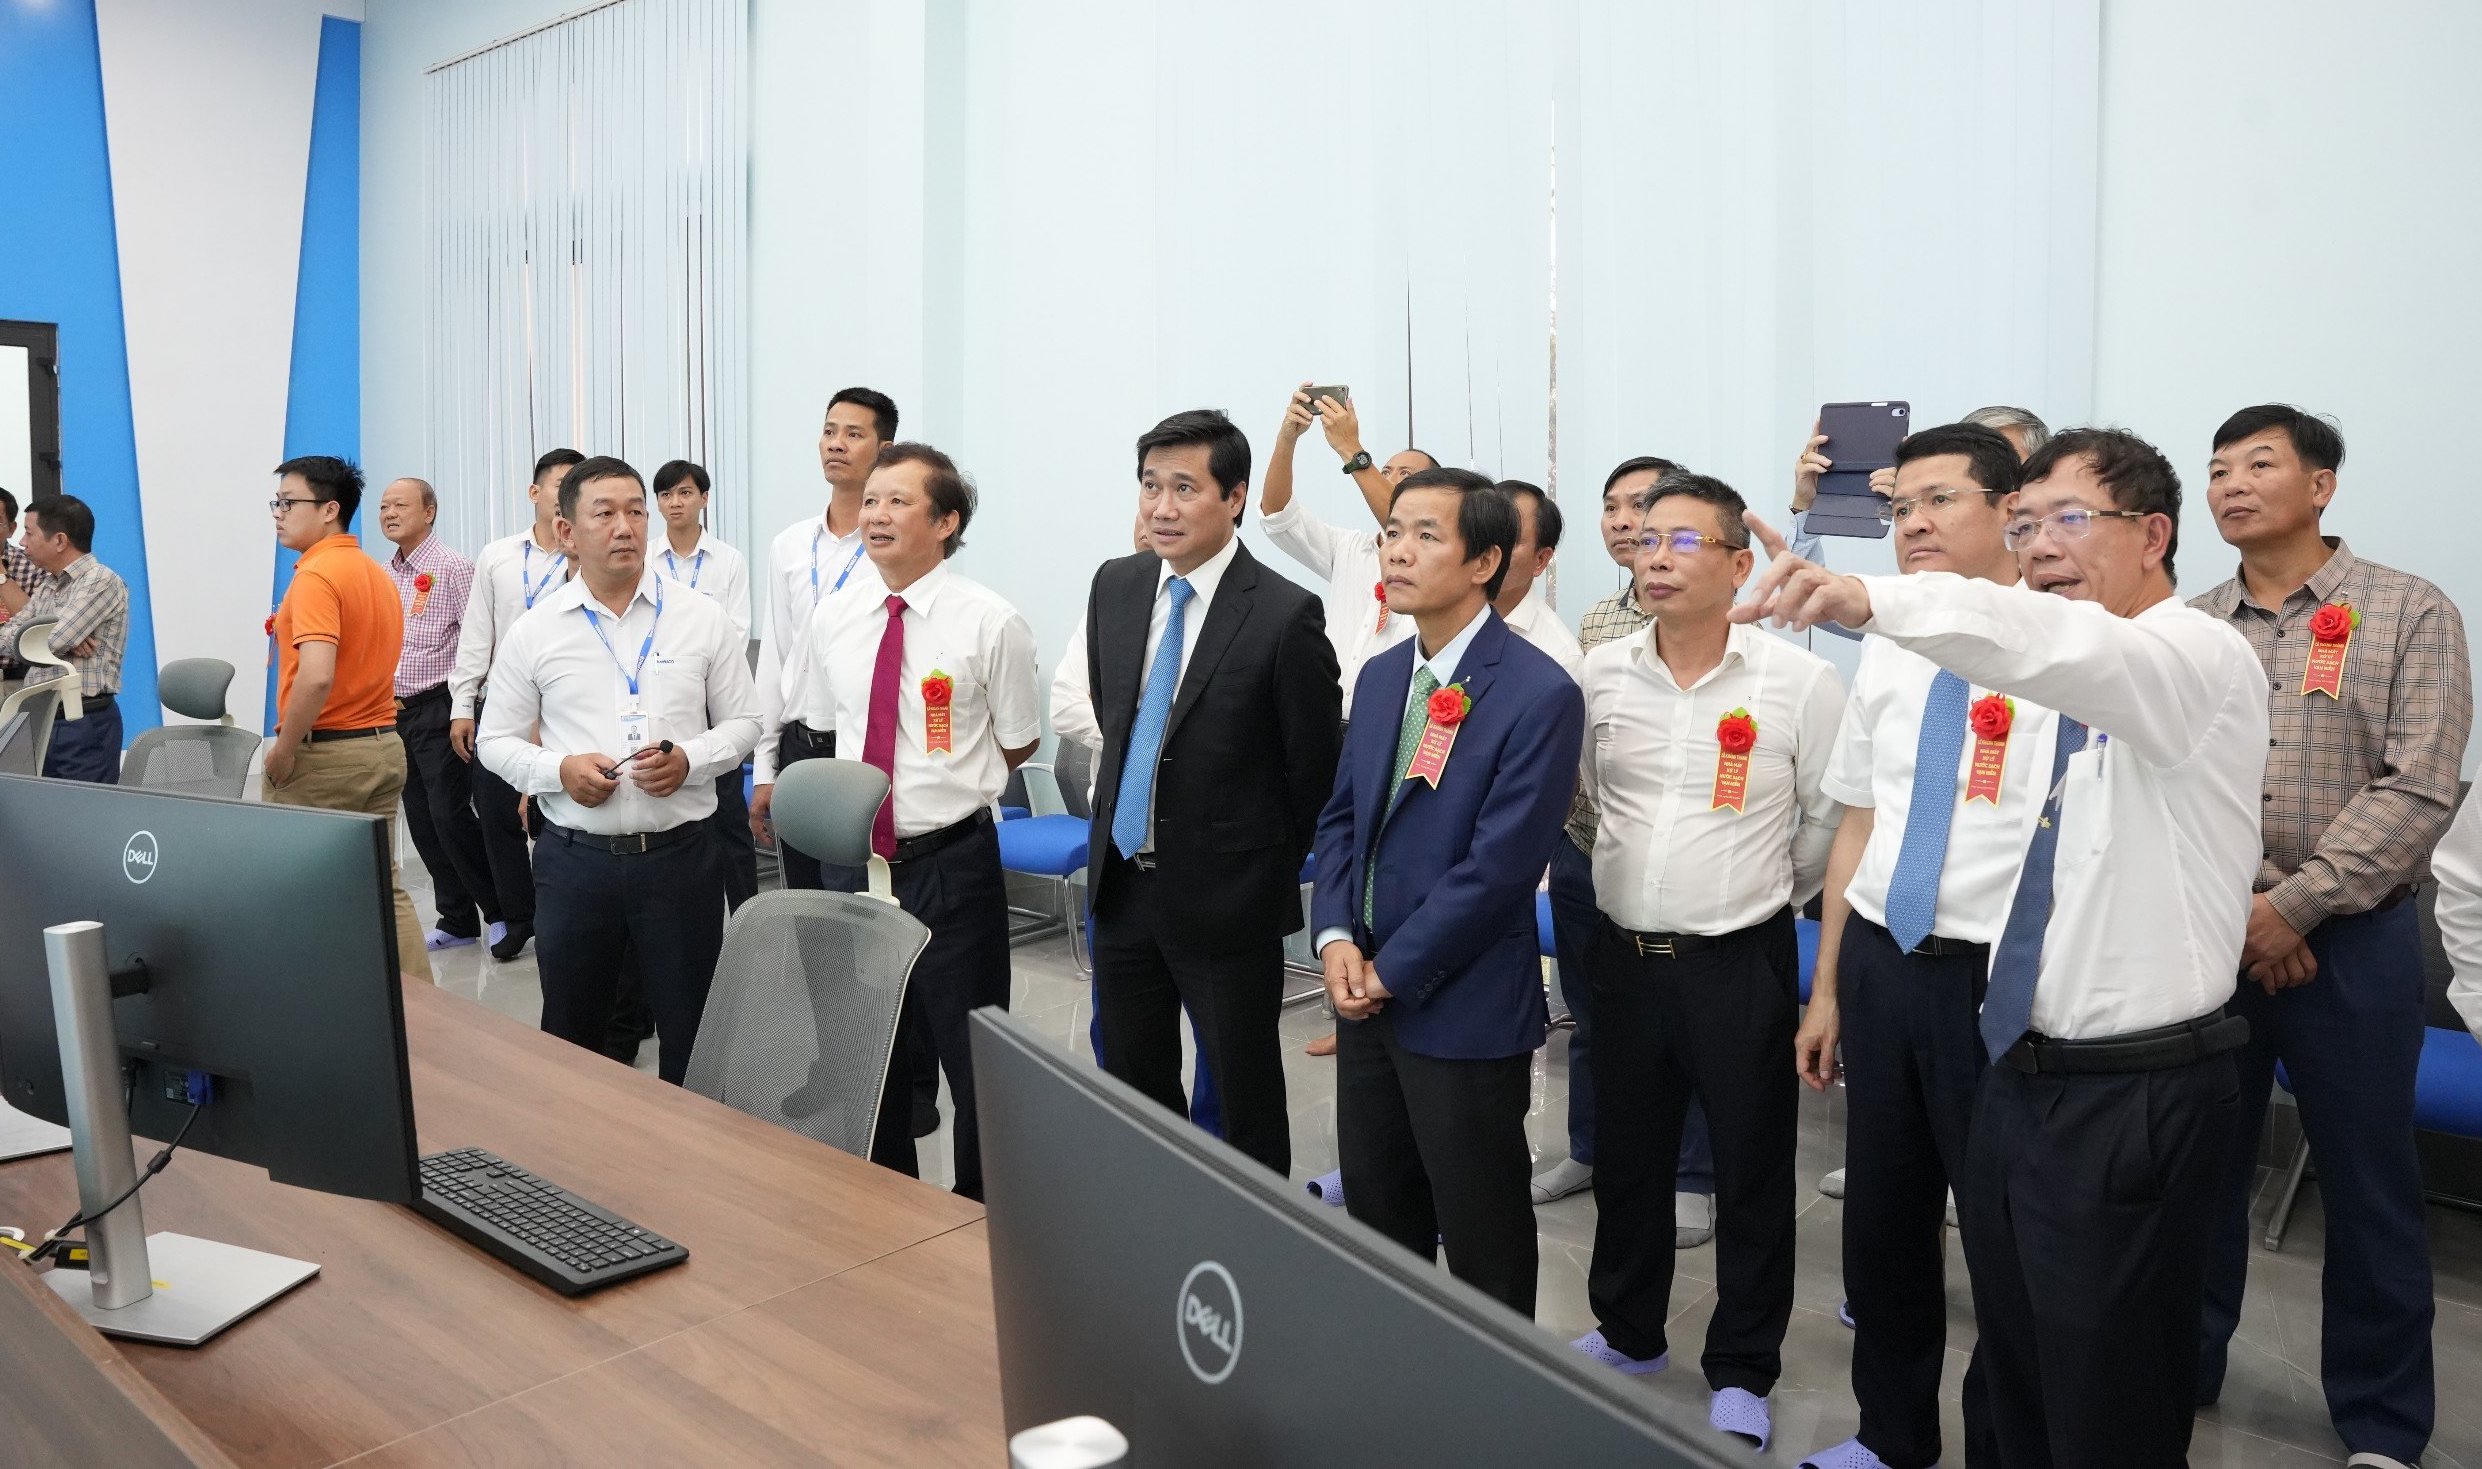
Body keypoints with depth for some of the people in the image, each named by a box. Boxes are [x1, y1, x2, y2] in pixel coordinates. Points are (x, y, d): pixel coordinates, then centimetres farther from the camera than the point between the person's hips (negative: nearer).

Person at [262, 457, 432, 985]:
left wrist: (282, 750, -17)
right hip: (384, 745, 8)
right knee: (384, 886, 11)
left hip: (325, 755, -8)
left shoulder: (317, 575, -15)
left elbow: (316, 677, -27)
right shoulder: (377, 573, 12)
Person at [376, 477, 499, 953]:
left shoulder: (452, 568, -9)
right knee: (422, 823, 9)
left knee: (450, 816, -9)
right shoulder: (386, 575, 13)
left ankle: (500, 912, 6)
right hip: (396, 713, 8)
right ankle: (457, 922, 18)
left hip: (439, 708, -8)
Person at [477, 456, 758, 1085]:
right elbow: (496, 740, 9)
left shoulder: (702, 620, 2)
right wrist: (558, 769, -11)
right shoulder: (534, 632, 3)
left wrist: (689, 759, -14)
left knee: (693, 1038, 7)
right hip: (574, 861, 1)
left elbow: (743, 723, 6)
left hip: (680, 856, -1)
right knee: (571, 1038, 15)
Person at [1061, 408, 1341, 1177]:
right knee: (1130, 1084, 18)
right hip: (1122, 881, 6)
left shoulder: (1284, 614, -17)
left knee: (1246, 1094, 9)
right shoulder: (1114, 586, 2)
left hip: (1226, 897, -6)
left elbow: (1315, 767, -8)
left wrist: (1277, 867, 1)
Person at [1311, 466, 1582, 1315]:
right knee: (1375, 1214, 20)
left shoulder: (1539, 694, -16)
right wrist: (1335, 939, -4)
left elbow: (1497, 864, -20)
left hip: (1462, 1010, -7)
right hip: (1365, 992, 7)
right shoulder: (1380, 676, 8)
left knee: (1480, 1239, 9)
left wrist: (1391, 970, -14)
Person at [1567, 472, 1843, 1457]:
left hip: (1741, 962, -3)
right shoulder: (1598, 674, -1)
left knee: (1751, 1173, 9)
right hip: (1624, 956, 3)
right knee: (1625, 1158, 17)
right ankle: (1627, 1334, 38)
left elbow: (1833, 821, 0)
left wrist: (1772, 895, 8)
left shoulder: (1799, 681, -10)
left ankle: (1741, 1374, 27)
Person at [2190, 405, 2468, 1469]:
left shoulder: (2410, 614, -2)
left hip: (2351, 942, -2)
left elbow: (2416, 792, -11)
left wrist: (2293, 906, -16)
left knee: (2367, 1188, 8)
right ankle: (2179, 1371, 29)